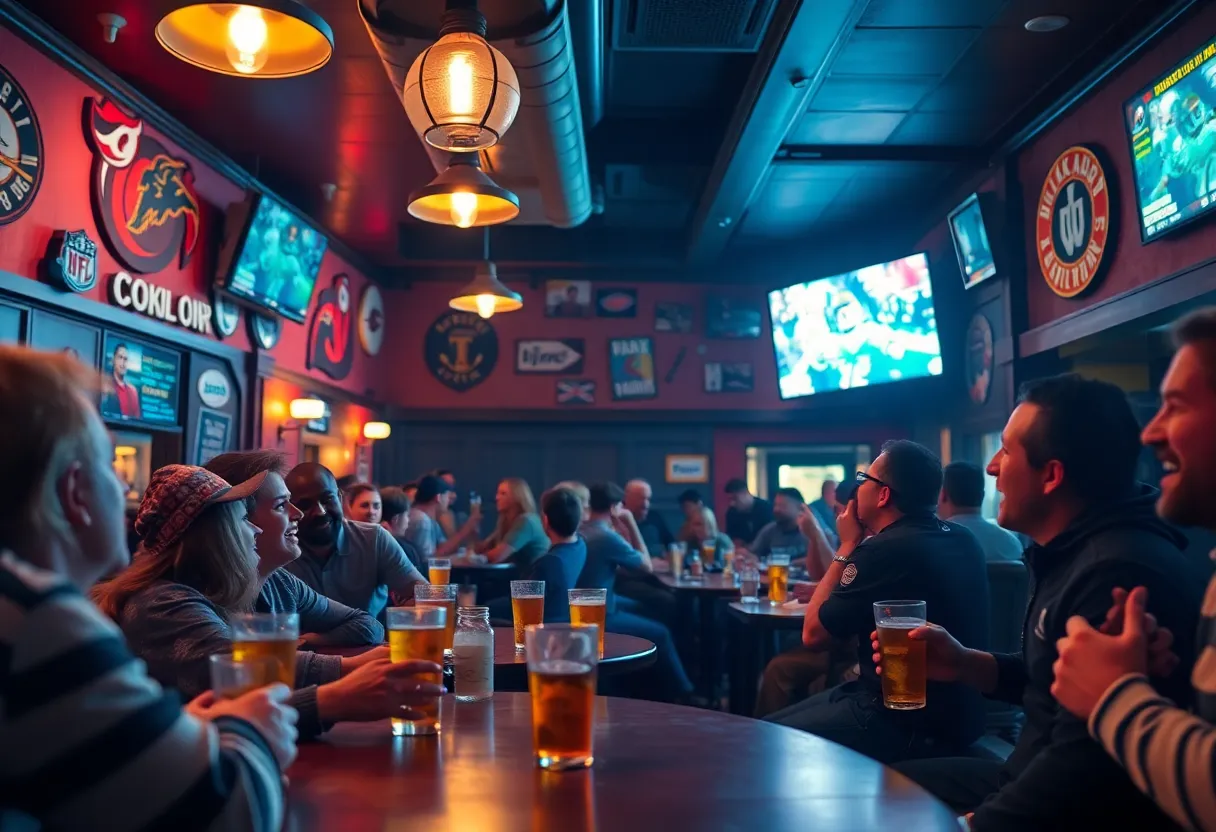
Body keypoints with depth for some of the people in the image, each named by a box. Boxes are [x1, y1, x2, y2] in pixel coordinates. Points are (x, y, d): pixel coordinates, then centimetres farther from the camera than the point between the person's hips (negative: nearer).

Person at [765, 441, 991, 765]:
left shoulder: (887, 548, -23)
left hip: (909, 724, -10)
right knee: (776, 726, 13)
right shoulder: (962, 540, 6)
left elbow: (814, 635, -10)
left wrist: (848, 545, -5)